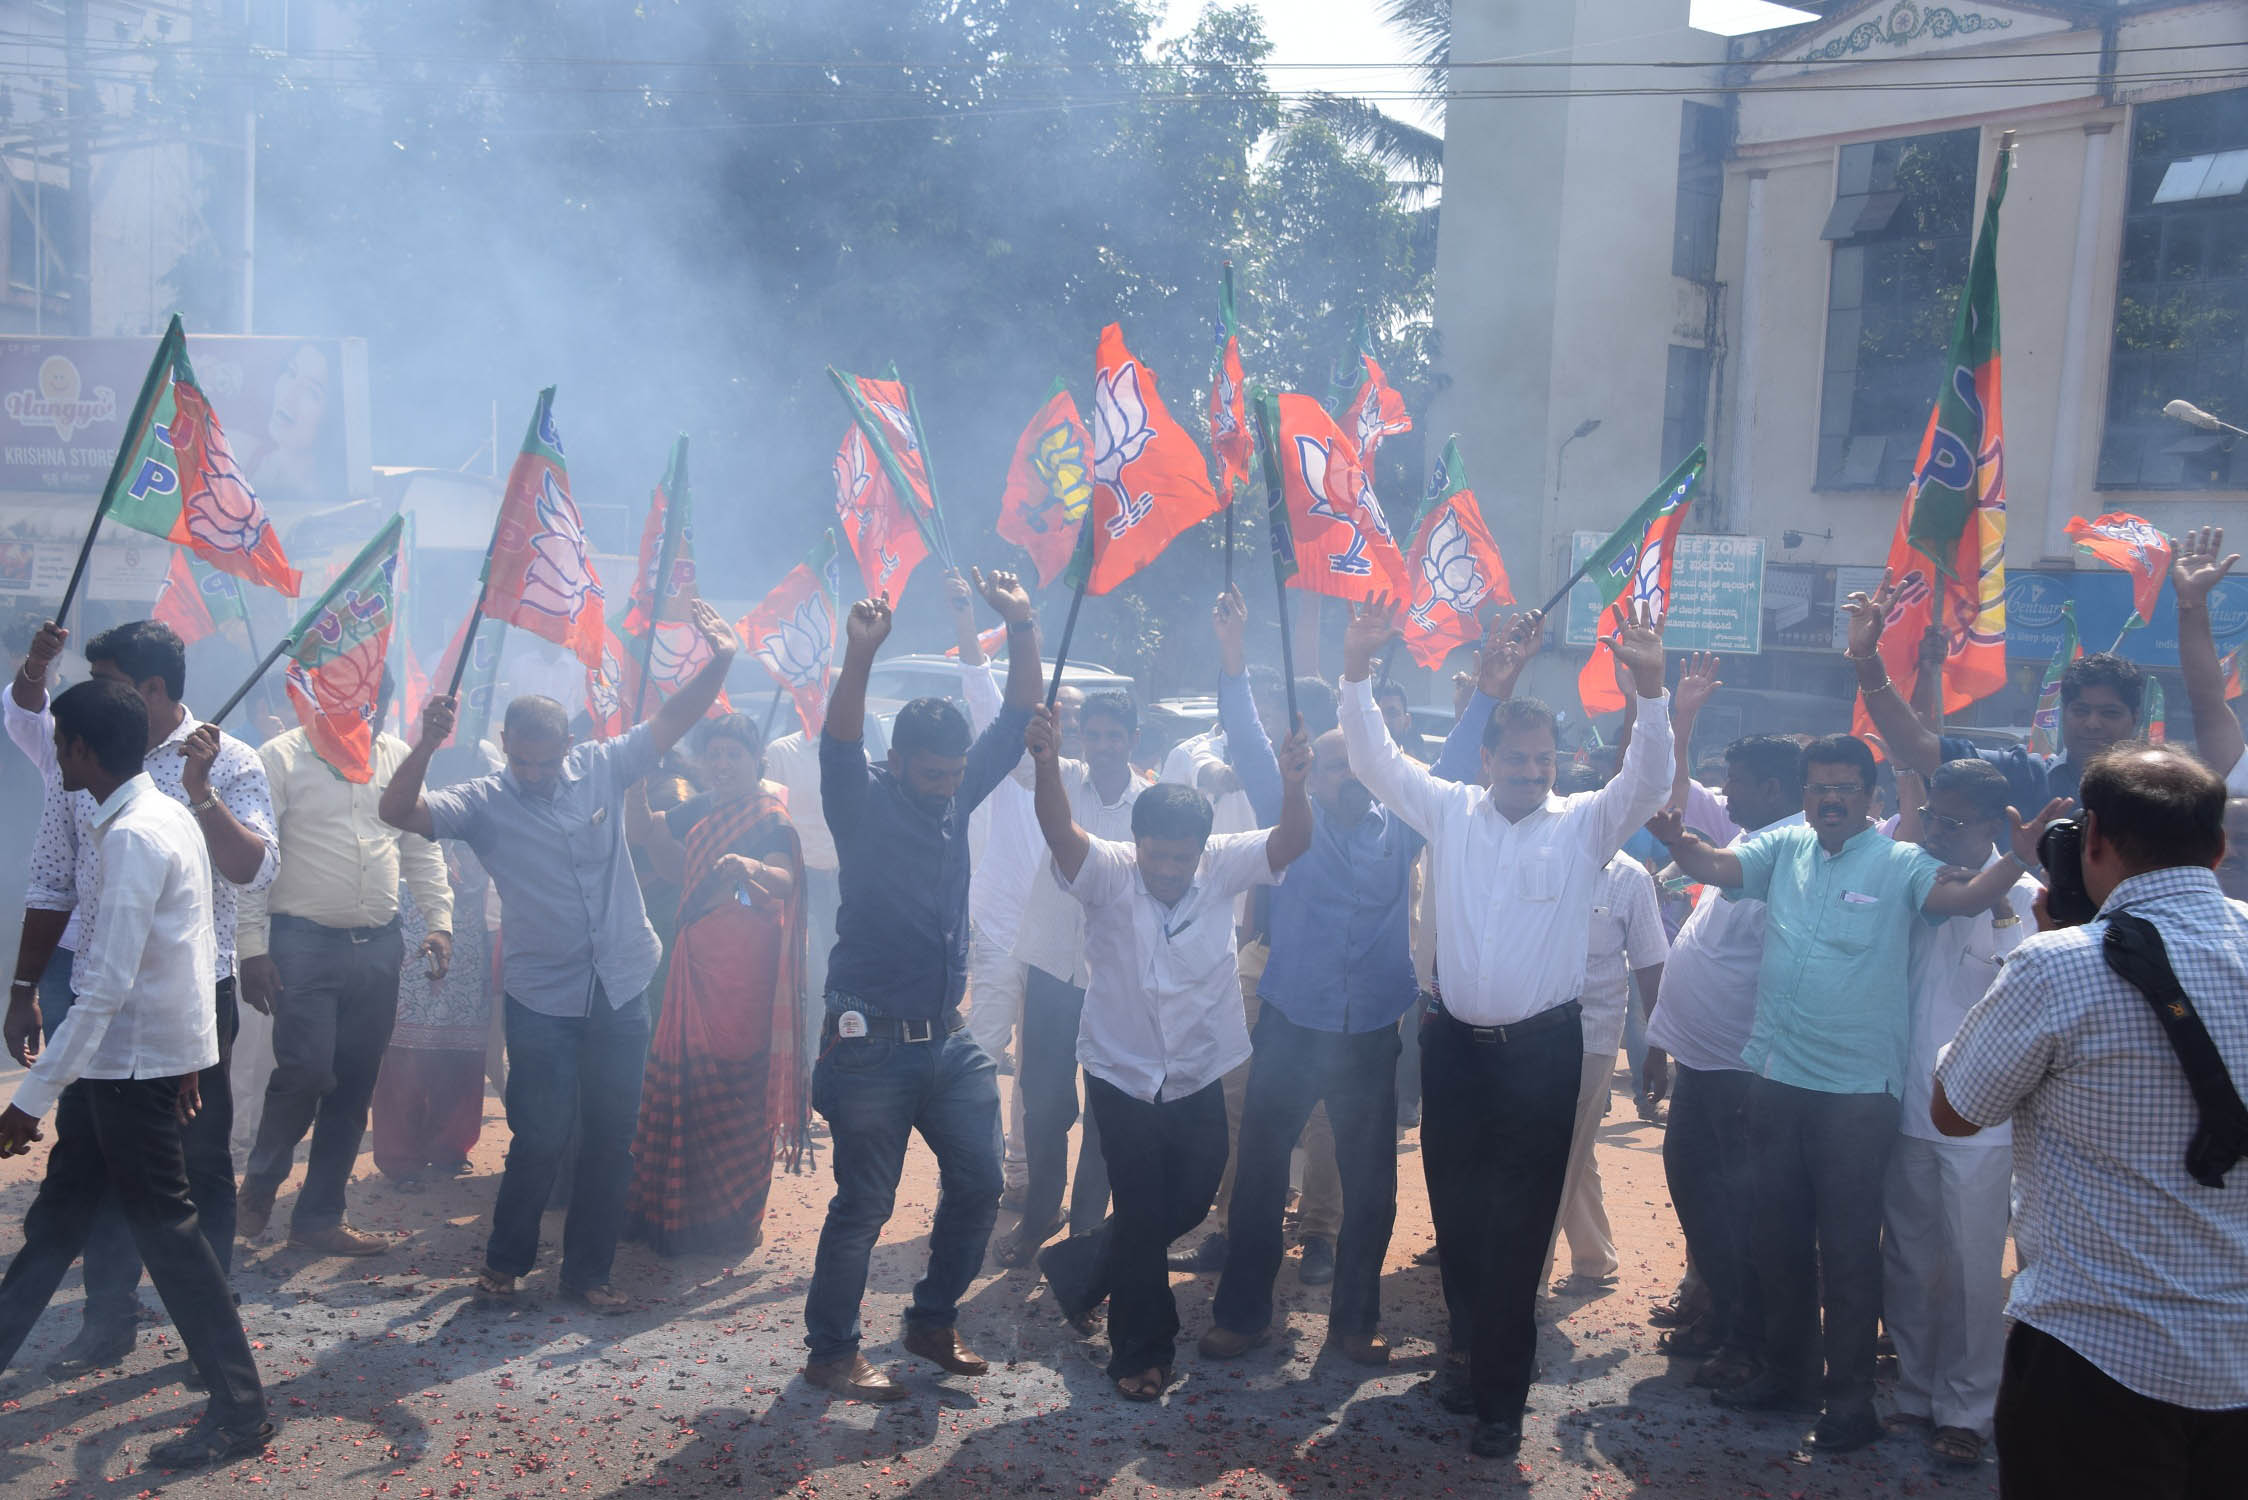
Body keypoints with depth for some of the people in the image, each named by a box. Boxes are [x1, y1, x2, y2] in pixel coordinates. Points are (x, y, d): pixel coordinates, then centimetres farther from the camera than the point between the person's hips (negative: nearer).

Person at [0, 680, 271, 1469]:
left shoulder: (134, 837, -21)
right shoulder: (171, 816, 8)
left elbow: (105, 987, -24)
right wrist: (185, 1060, 21)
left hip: (131, 1063, -9)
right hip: (159, 1052, 9)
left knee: (164, 1226, -2)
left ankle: (240, 1411, 5)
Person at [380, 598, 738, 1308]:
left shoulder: (602, 769, 1)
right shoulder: (484, 803, -5)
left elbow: (672, 721, 0)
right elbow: (399, 812, -17)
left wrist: (720, 661, -15)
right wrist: (426, 746, -32)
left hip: (621, 992, 3)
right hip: (542, 1001, -3)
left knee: (612, 1137, 9)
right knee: (541, 1136, 0)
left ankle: (587, 1270, 23)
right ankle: (505, 1261, 24)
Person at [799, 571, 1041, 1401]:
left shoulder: (958, 795, 8)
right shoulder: (864, 804, -7)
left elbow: (1018, 718, 6)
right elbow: (838, 746, -27)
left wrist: (1022, 626, -6)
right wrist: (860, 656, -42)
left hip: (948, 1039, 6)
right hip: (872, 1044, -6)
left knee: (977, 1184, 8)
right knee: (864, 1204, 1)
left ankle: (933, 1319, 28)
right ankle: (830, 1350, 17)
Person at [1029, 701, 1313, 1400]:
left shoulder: (1222, 867, -7)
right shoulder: (1108, 873, -14)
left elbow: (1291, 842, -21)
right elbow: (1060, 832, -33)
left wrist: (1293, 786, -43)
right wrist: (1047, 766, -53)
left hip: (1199, 1079, 3)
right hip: (1123, 1075, -3)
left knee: (1189, 1203, 14)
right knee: (1143, 1213, 4)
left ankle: (1079, 1266, 41)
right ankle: (1141, 1350, 27)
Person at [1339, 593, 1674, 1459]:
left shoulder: (1585, 824, 1)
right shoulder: (1448, 811, 6)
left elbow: (1649, 780, -13)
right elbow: (1374, 759, 1)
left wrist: (1650, 685, -28)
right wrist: (1357, 668, -13)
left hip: (1542, 1049, -2)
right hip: (1455, 1044, 3)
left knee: (1518, 1225, 2)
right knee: (1456, 1214, 12)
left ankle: (1500, 1396, 13)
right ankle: (1483, 1356, 32)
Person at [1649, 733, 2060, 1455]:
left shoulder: (1899, 863, -6)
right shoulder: (1783, 848, 6)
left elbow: (1962, 898, -20)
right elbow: (1714, 865, -4)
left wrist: (2018, 857, -38)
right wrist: (1675, 839, -26)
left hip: (1858, 1087, -5)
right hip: (1775, 1074, 5)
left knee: (1849, 1245, 3)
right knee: (1776, 1233, 16)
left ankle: (1849, 1397, 18)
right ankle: (1786, 1373, 33)